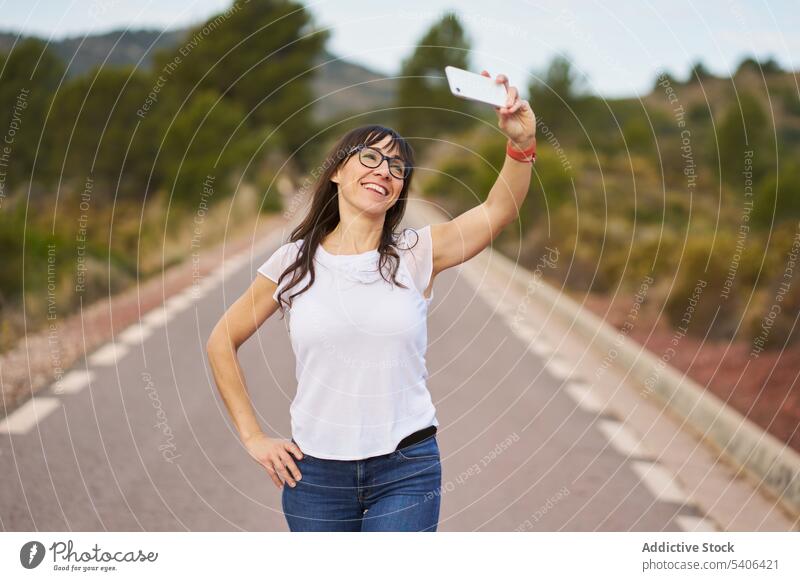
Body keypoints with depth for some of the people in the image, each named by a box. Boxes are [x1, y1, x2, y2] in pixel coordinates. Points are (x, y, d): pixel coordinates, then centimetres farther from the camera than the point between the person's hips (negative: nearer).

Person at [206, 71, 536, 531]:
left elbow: (499, 211, -18)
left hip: (406, 471, -1)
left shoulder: (416, 254, -1)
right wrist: (253, 437, 5)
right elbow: (222, 342, 10)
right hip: (316, 472, 1)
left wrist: (522, 143, -36)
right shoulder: (294, 263, 1)